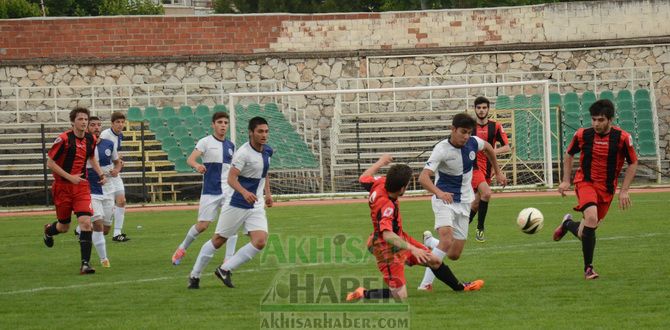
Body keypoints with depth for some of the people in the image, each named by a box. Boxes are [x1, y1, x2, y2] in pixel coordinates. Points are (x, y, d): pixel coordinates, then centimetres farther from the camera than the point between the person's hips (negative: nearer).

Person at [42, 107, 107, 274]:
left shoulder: (91, 139, 3)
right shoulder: (64, 139, -14)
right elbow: (50, 163, -11)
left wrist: (101, 174, 9)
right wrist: (69, 177, -18)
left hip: (82, 186, 3)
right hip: (63, 187, -3)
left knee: (86, 222, -16)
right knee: (64, 226, 10)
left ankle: (85, 263, -15)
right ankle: (48, 230, 49)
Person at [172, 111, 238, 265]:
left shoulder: (230, 146, 10)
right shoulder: (206, 142, -6)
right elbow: (190, 159, -20)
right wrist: (197, 165, -41)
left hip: (228, 190, 4)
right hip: (210, 191, -4)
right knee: (202, 225, -1)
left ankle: (229, 259, -7)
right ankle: (182, 248, 24)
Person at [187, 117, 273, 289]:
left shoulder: (267, 151, 4)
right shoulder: (243, 153, -20)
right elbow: (231, 178, -29)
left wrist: (267, 192, 17)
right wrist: (244, 192, -45)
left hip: (256, 207, 6)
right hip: (236, 205, -6)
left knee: (260, 242, -14)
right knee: (218, 241, 6)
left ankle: (225, 269, -1)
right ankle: (195, 275, 24)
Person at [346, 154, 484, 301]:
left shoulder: (379, 184, -12)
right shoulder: (386, 206, -37)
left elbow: (364, 178, 11)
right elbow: (387, 235, -49)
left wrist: (380, 163, 24)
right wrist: (412, 248, -55)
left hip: (400, 238, 10)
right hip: (387, 250, -10)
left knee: (434, 261, 21)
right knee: (400, 296, -14)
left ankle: (460, 287, 43)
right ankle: (363, 294, 1)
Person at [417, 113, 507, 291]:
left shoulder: (473, 143, -5)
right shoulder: (442, 149, -21)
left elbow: (488, 147, 20)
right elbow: (423, 177, -32)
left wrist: (498, 172, 24)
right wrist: (439, 192, -49)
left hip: (463, 203, 6)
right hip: (444, 200, -6)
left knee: (454, 255, 4)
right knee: (447, 241, -31)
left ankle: (430, 242, 36)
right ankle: (426, 283, -24)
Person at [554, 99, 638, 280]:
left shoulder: (622, 138, -11)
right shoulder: (582, 135, -8)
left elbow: (633, 163, 1)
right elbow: (569, 155, 11)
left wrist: (624, 191, -5)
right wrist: (566, 181, 6)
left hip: (606, 189, 1)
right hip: (585, 182, -1)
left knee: (586, 233, 4)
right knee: (592, 218, -28)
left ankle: (568, 224, 42)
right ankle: (588, 268, -15)